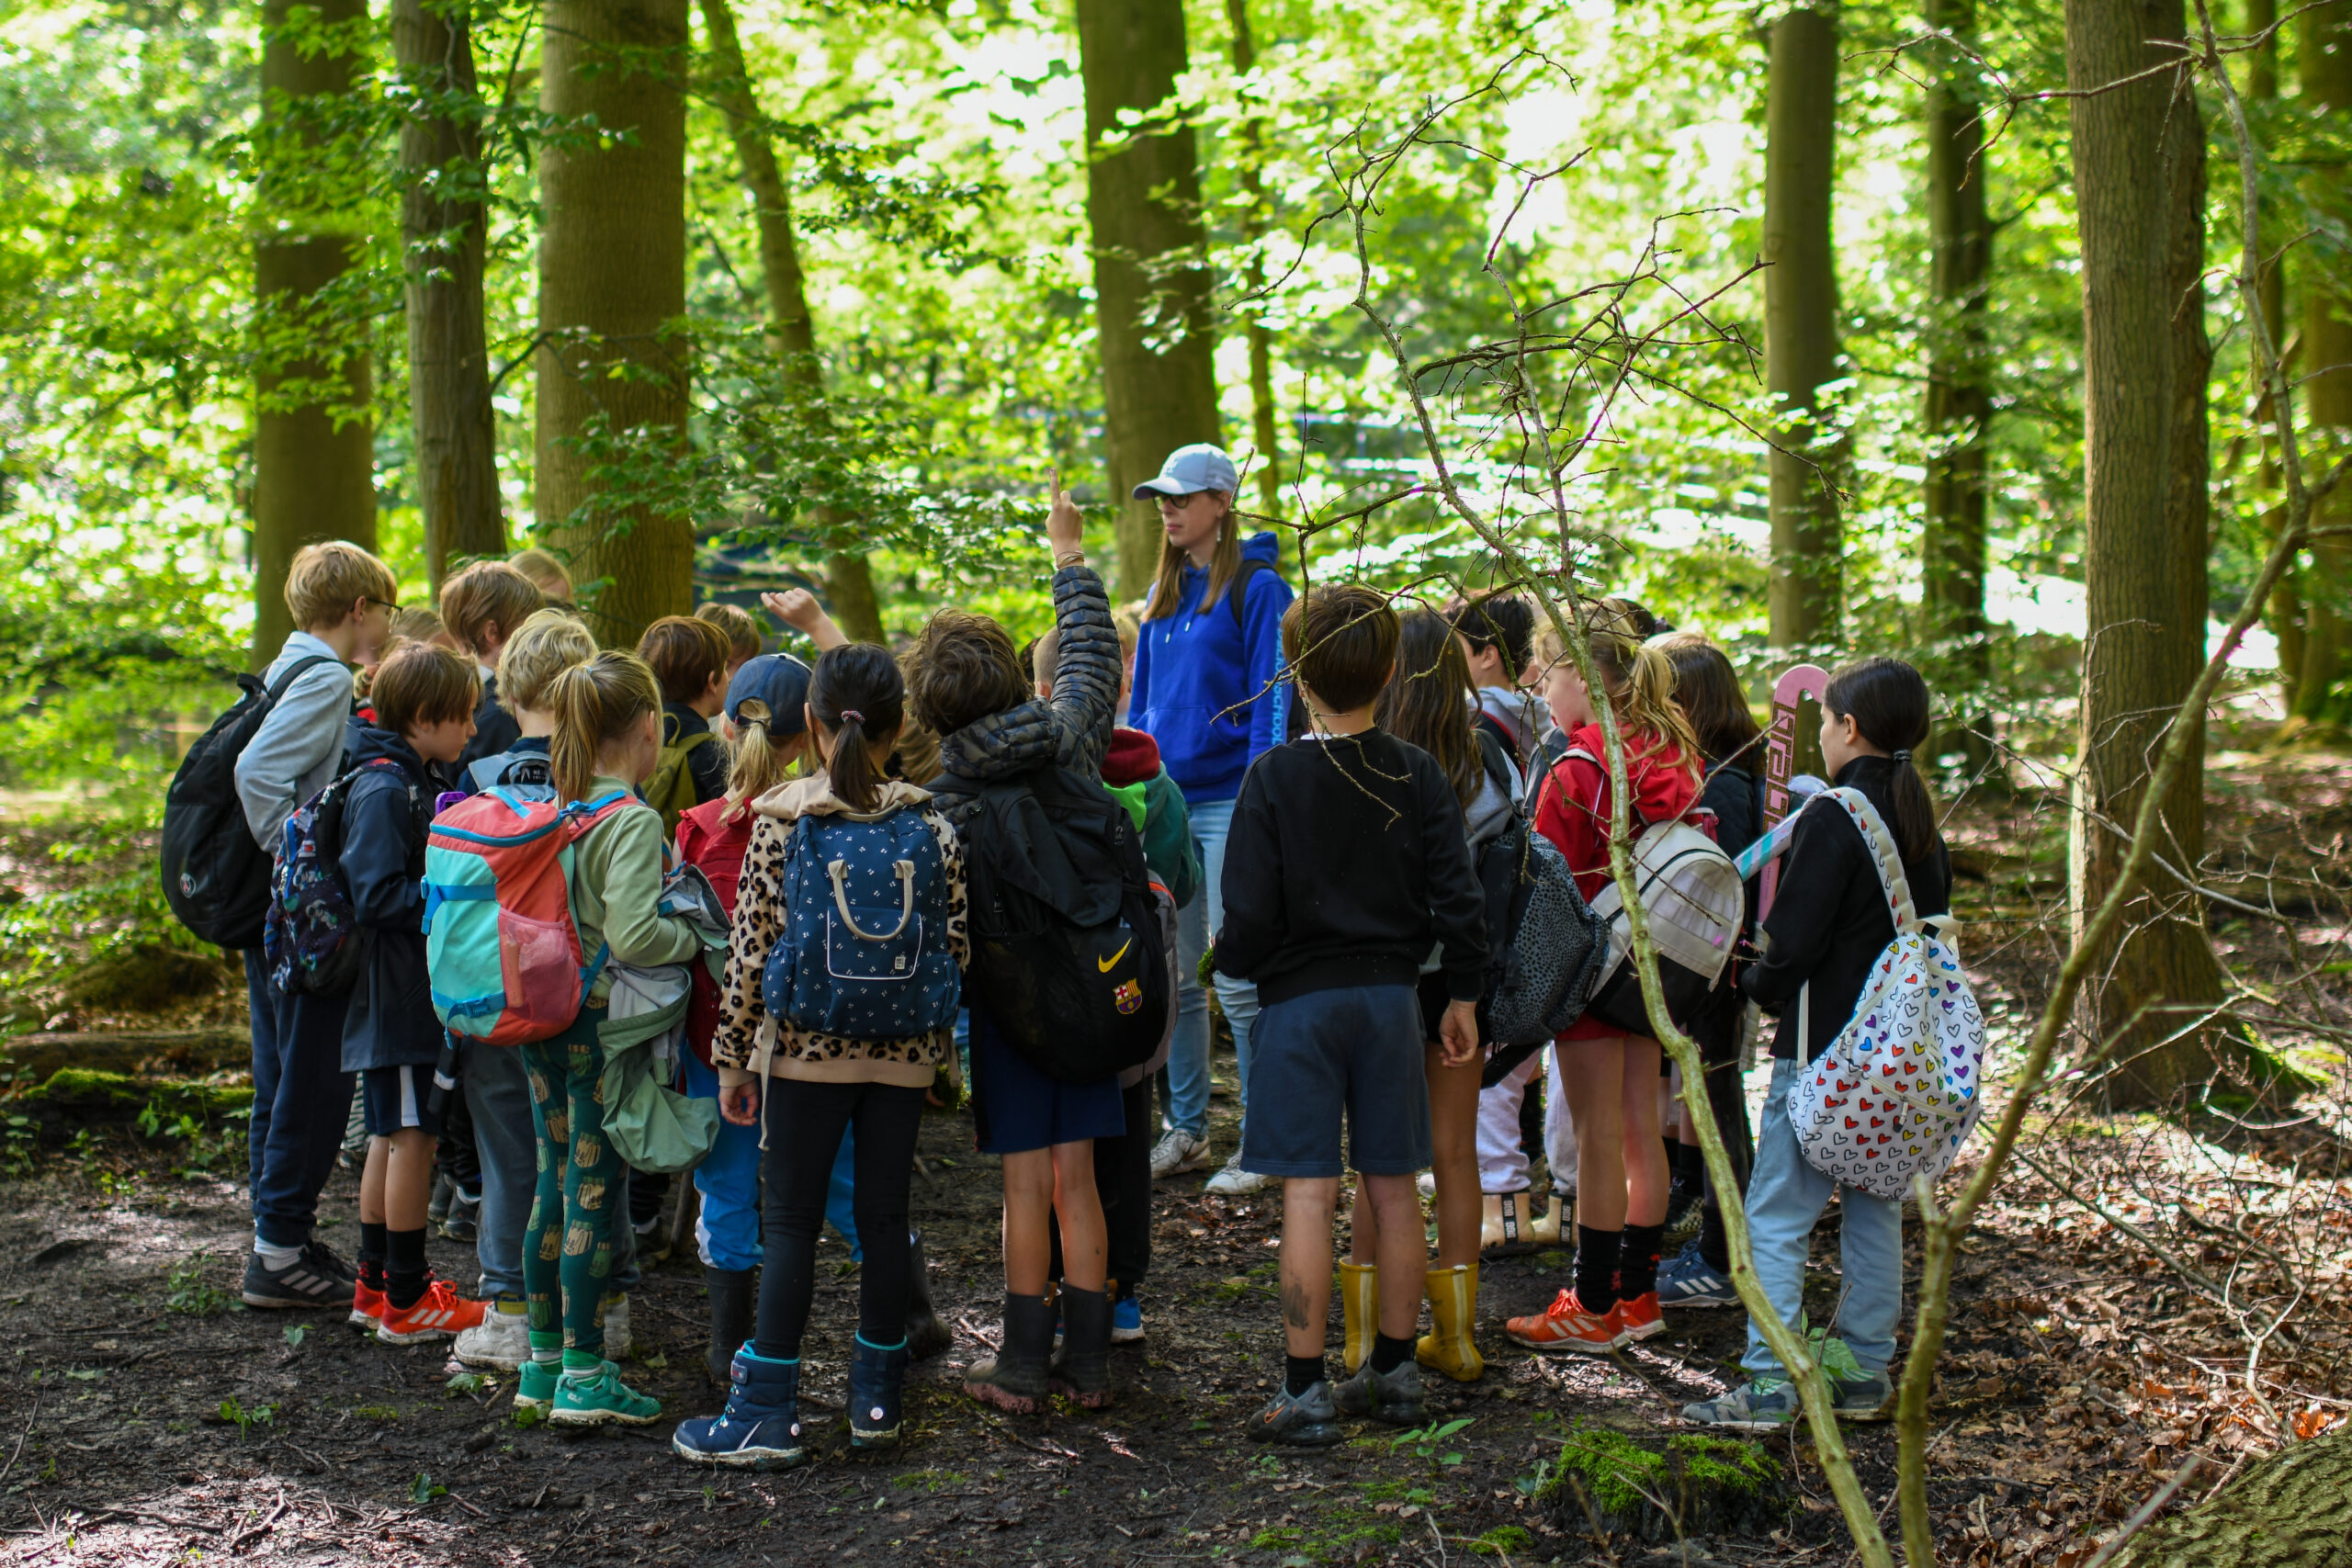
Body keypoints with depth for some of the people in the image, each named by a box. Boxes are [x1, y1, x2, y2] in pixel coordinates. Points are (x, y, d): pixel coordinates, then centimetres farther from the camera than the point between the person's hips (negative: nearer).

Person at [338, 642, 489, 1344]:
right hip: (394, 992, -10)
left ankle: (378, 1283, 24)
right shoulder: (383, 790, -18)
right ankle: (406, 1300, 2)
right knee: (410, 1135, -4)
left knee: (392, 1135, 15)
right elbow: (375, 896, -23)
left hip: (414, 991, 10)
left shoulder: (417, 781, 12)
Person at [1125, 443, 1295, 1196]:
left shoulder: (1256, 589, -5)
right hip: (1165, 799, 7)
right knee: (1172, 975, 9)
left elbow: (1271, 701, -9)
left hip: (1228, 802, -7)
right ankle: (1186, 1132, 18)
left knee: (1237, 979, -5)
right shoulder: (1163, 596, 15)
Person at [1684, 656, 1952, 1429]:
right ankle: (1864, 1370, 20)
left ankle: (1770, 1383, -9)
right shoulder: (1922, 825, 9)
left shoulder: (1833, 819, -15)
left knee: (1777, 1216, -5)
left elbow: (1792, 940, -17)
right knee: (1874, 1209, 15)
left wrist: (1761, 984, 2)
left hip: (1823, 1048, -8)